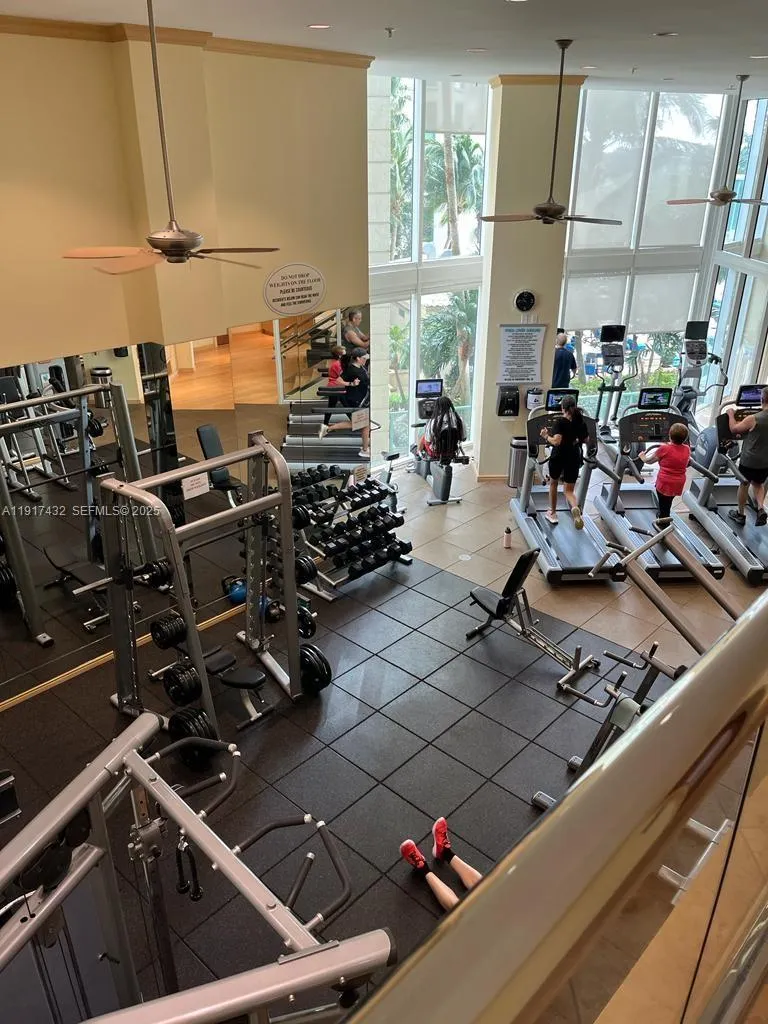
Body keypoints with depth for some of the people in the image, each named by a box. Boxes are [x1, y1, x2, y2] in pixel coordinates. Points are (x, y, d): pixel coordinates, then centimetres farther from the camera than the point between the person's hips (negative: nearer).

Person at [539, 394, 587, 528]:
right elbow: (585, 439, 13)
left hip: (559, 456, -3)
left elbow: (556, 441, -24)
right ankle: (575, 507, -26)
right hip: (574, 457, 4)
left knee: (553, 483, 22)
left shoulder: (561, 421, -14)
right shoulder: (580, 421, 2)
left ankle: (552, 513, 31)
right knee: (569, 490, 8)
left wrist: (546, 436, -7)